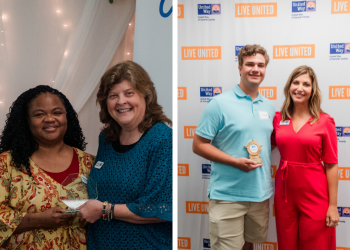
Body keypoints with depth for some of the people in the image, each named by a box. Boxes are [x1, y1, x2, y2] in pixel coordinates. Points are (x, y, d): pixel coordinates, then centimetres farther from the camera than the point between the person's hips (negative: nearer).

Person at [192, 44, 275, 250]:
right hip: (227, 196, -5)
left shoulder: (269, 106, 10)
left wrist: (263, 156, 1)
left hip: (261, 193, 6)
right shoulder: (219, 104, -8)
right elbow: (198, 145, -10)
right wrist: (235, 161, -19)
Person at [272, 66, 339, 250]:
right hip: (284, 193, 3)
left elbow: (331, 165, -6)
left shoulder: (324, 121, -7)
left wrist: (333, 205, -7)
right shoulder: (278, 118, 3)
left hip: (314, 195, -3)